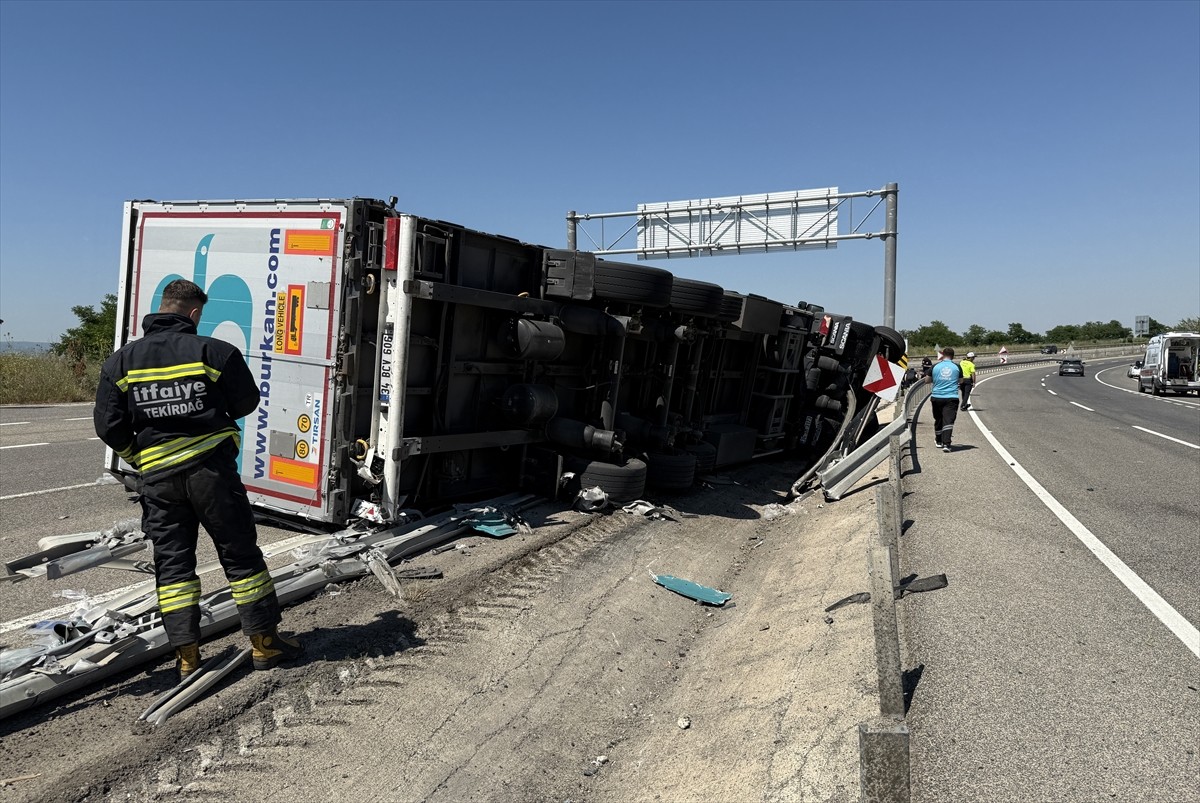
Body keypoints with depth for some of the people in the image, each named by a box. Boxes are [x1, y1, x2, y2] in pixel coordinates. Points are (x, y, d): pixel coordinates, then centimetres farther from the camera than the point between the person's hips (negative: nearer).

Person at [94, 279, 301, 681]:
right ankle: (264, 643, 14)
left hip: (157, 477, 3)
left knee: (172, 564, 12)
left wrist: (137, 458, 18)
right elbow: (246, 402, 3)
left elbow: (108, 425, 2)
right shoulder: (215, 351, -7)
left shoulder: (122, 361, 3)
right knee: (241, 555, 7)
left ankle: (186, 655, 12)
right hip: (211, 468, -2)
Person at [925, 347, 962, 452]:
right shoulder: (957, 367, 1)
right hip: (952, 398, -2)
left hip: (936, 397, 2)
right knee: (948, 420, -7)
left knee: (938, 420, 17)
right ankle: (946, 444, -20)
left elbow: (927, 380, 11)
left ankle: (938, 441, 31)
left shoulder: (935, 367, 1)